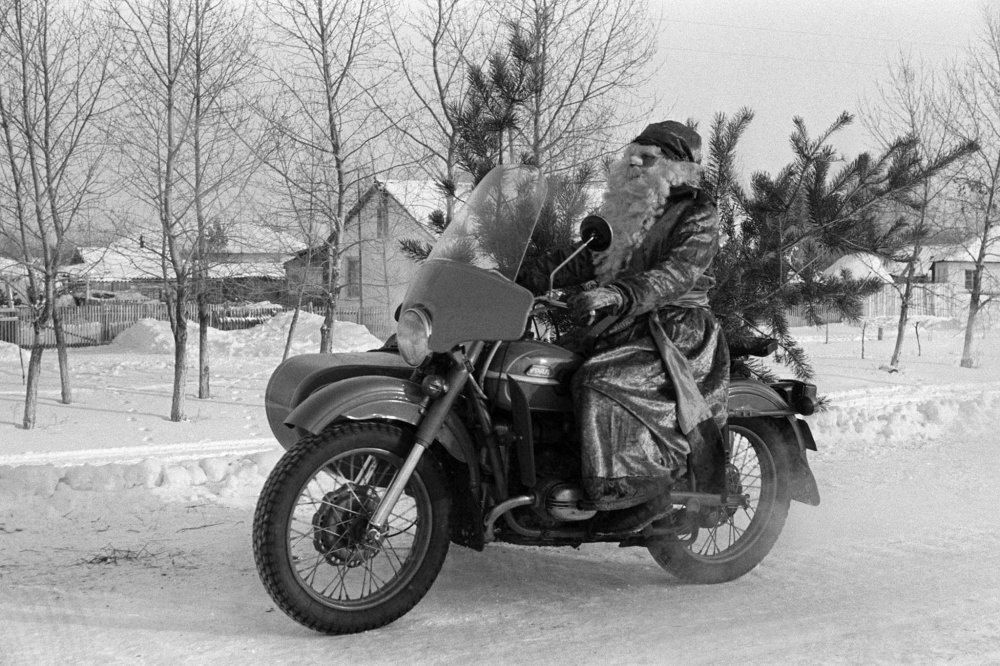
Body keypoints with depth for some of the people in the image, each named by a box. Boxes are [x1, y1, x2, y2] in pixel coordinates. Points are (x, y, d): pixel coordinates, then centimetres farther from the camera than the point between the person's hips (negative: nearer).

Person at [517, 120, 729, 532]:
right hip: (625, 328, 9)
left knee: (604, 384, -32)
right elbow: (583, 259, 19)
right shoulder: (628, 213, 22)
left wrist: (618, 294, -35)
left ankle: (643, 492, -28)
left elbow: (677, 273, -19)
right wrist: (520, 279, 7)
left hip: (677, 332, -9)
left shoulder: (697, 215, -2)